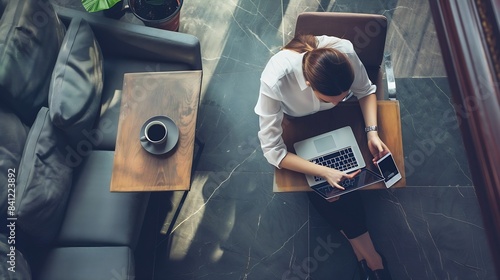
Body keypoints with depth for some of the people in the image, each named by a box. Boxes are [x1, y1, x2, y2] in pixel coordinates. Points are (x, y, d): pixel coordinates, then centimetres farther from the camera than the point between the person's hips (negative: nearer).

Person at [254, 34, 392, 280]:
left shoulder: (344, 51, -33)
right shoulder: (275, 80, -41)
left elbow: (366, 91, -11)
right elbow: (272, 150, -33)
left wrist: (372, 131, -26)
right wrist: (324, 172, -39)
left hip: (337, 120, 3)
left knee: (340, 179, -16)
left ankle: (360, 250, 11)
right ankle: (370, 256, 4)